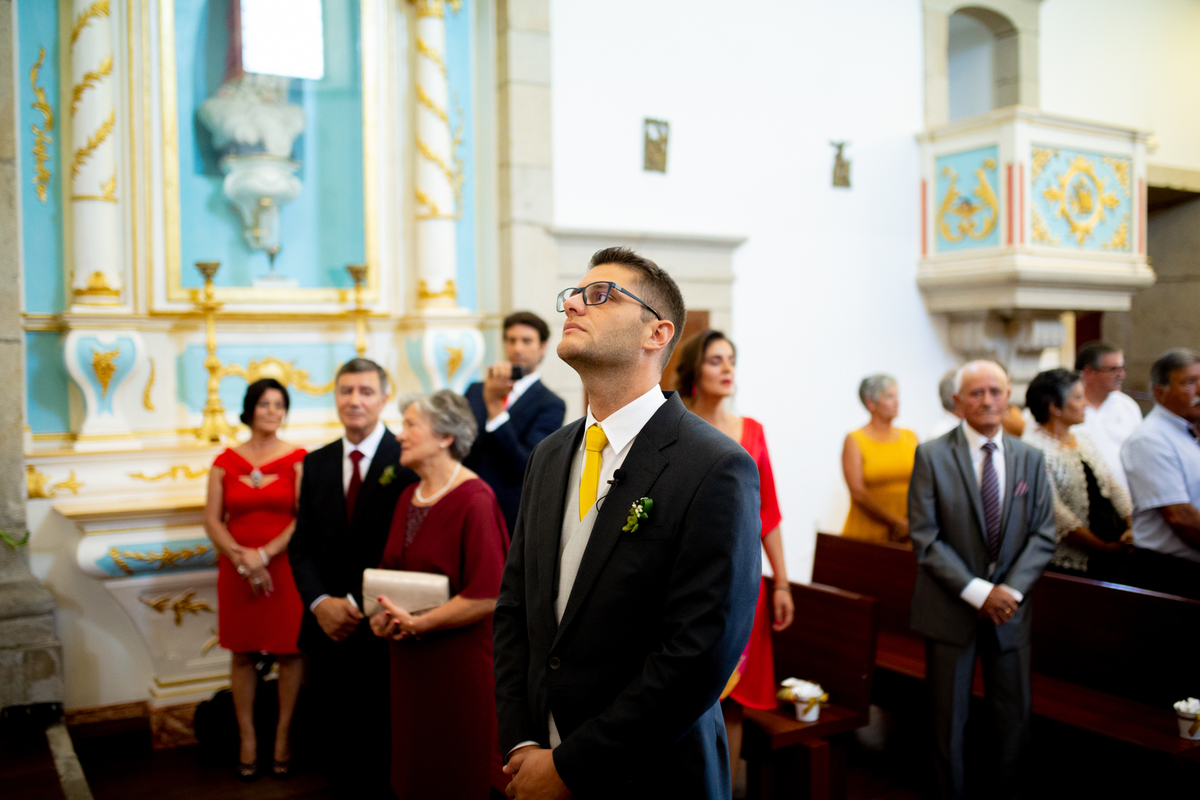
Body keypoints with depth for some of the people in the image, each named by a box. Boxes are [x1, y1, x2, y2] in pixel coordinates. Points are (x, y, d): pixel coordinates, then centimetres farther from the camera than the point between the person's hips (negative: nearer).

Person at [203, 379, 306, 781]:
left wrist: (264, 554, -16)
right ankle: (247, 737, 18)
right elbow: (212, 520, 3)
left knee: (288, 652, 3)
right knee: (242, 654, 8)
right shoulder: (225, 461, 5)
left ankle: (283, 734, 16)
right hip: (237, 572, 2)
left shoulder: (298, 459, -3)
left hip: (285, 568, -2)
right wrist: (241, 558, -11)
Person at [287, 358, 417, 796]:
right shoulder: (316, 463, 9)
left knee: (381, 743, 8)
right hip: (328, 628, 5)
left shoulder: (405, 460, -9)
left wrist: (357, 604, -15)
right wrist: (321, 603, -8)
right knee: (336, 738, 14)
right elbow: (302, 544, 7)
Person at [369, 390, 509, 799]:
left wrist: (417, 623, -16)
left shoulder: (474, 500, -16)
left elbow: (487, 596, -21)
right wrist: (381, 614, 0)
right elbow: (389, 569, 19)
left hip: (460, 660, -7)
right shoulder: (409, 497, 9)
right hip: (409, 659, 7)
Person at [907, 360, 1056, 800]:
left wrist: (1012, 590, -12)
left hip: (1010, 605, 3)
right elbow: (925, 538, -10)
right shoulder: (932, 455, -6)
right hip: (950, 609, -3)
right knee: (949, 721, 8)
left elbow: (1043, 534, 3)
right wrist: (978, 592, -17)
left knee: (1014, 717, 10)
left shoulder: (1030, 458, 5)